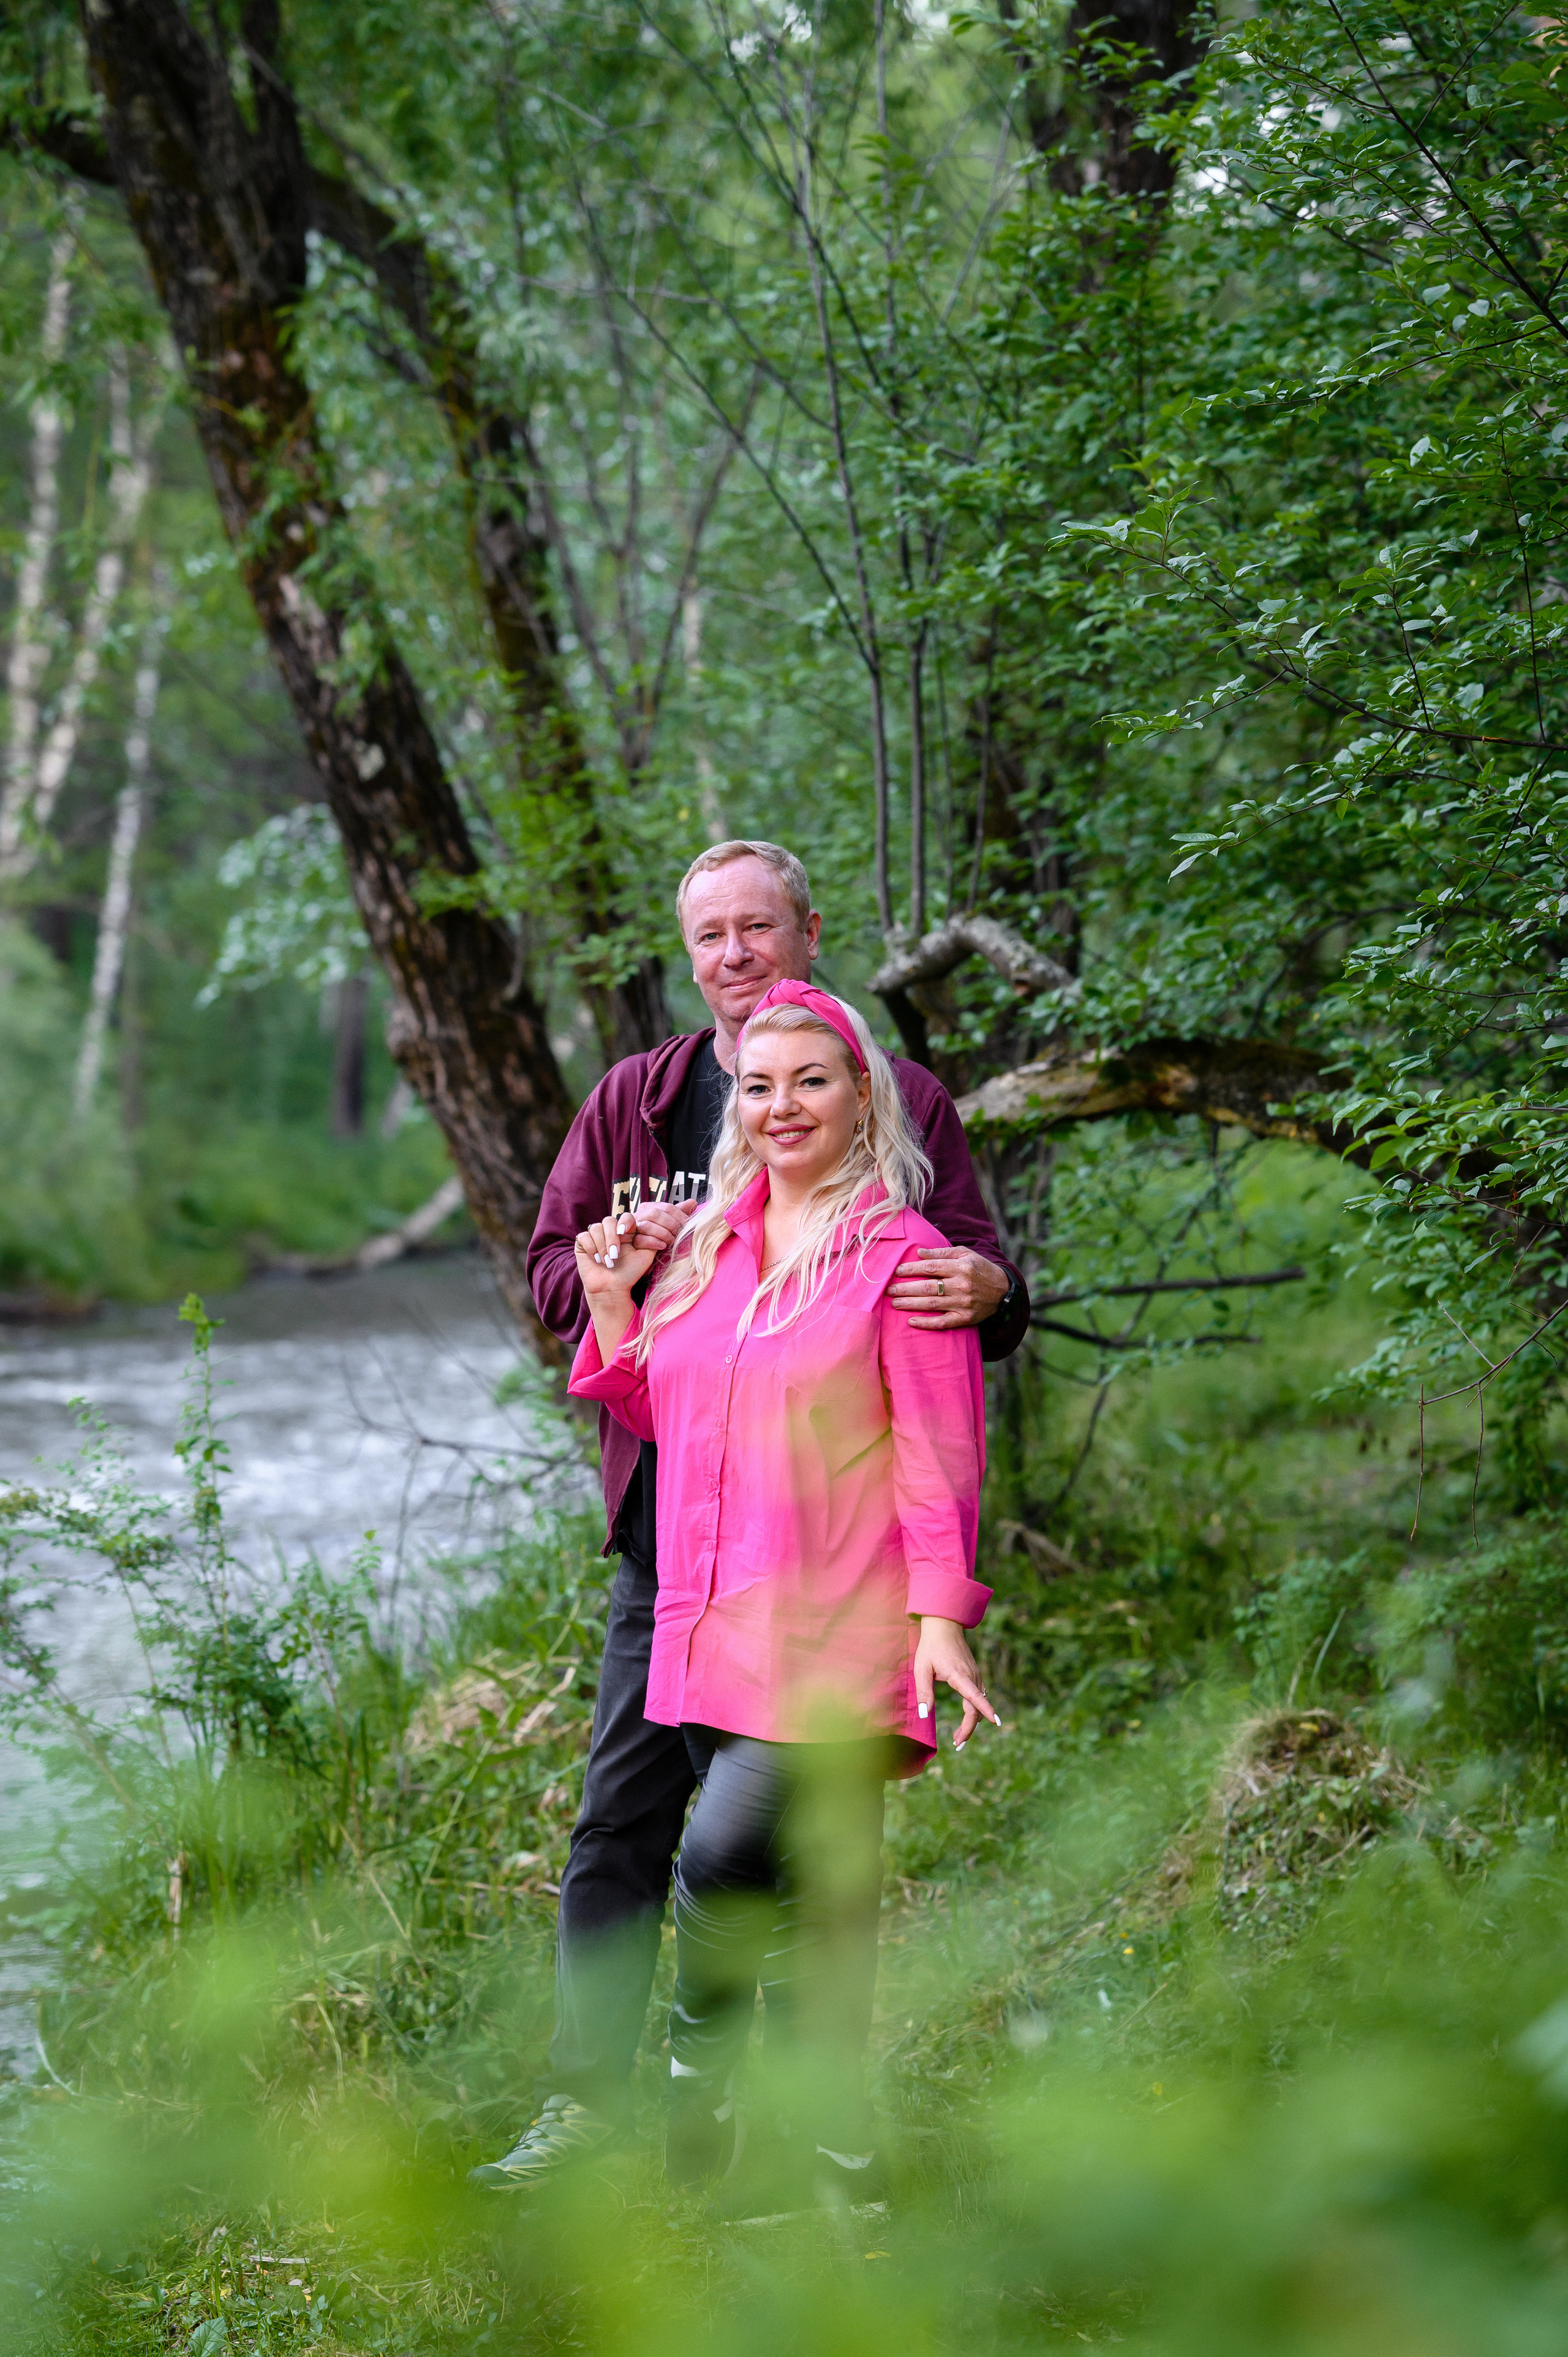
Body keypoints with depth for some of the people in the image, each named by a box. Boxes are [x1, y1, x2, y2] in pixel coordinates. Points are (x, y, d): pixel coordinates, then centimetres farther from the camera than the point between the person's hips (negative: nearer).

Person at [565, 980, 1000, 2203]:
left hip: (835, 1639, -6)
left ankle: (698, 2092, -1)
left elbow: (940, 1456, -7)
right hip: (715, 1631, 6)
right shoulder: (708, 1248, 14)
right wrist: (611, 1304, 11)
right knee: (802, 1901, 9)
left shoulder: (900, 1255, -4)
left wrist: (940, 1615, -15)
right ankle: (839, 2164, 16)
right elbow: (668, 1416, 24)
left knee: (724, 1858, -20)